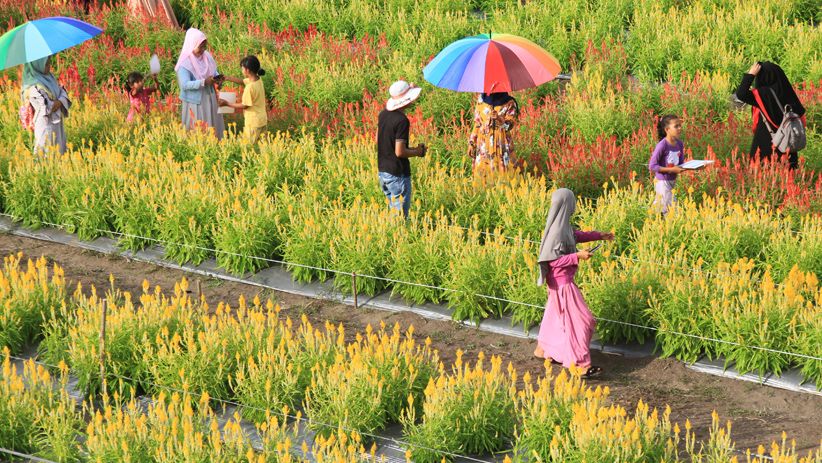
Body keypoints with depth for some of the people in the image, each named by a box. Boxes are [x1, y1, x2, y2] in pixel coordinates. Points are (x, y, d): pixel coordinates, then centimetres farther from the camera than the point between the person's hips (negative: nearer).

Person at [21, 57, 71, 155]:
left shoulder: (49, 77, 4)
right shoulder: (34, 87, -21)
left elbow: (63, 92, 4)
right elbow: (45, 108, -24)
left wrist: (60, 101, -17)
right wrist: (57, 103, -7)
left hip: (57, 124, 8)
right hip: (45, 125, -8)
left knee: (59, 151, 16)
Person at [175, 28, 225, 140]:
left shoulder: (207, 57, 2)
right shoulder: (185, 63, -19)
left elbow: (213, 72, 16)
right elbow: (185, 84, -25)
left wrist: (217, 77, -9)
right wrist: (204, 82, -32)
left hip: (209, 98, 7)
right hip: (195, 102, -7)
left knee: (212, 128, 13)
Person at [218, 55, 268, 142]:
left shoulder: (250, 87, -24)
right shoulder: (258, 80, 1)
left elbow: (245, 105, -15)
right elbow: (242, 82, 15)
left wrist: (227, 104, -6)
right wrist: (226, 78, 9)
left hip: (253, 123, -9)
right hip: (262, 121, 9)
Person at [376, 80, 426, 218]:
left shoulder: (383, 114, 4)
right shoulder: (402, 121, -21)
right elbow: (400, 152, -24)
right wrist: (418, 152, -5)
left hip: (383, 170, 8)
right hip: (398, 174, -8)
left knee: (393, 210, 20)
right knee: (401, 216, 0)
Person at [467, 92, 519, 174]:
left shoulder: (509, 103, 0)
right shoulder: (481, 100, 7)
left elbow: (510, 125, -9)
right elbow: (477, 123, 10)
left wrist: (499, 119, -29)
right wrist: (471, 143, 6)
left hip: (501, 145, -2)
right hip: (484, 144, 2)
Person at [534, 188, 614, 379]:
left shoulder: (562, 224, 0)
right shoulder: (557, 231, -28)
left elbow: (575, 236, 20)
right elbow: (553, 260, -26)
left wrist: (599, 235, 21)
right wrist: (578, 256, -25)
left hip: (560, 280, 10)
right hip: (562, 281, -10)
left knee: (556, 314, 25)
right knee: (579, 320, -4)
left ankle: (542, 349, 40)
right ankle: (582, 365, -1)